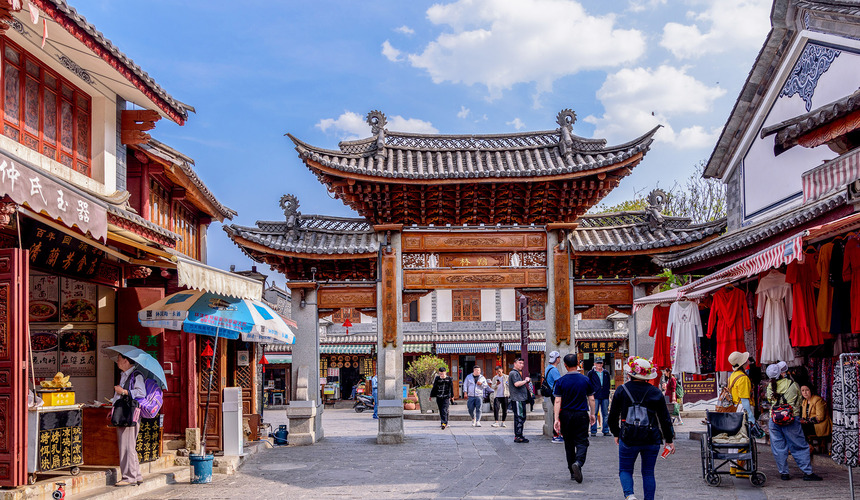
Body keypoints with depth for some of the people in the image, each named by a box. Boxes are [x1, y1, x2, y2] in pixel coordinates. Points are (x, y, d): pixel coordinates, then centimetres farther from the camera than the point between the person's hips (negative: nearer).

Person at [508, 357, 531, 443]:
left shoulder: (518, 373, 24)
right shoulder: (514, 373, -11)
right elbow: (516, 384, -25)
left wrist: (527, 381, 17)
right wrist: (525, 380, -13)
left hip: (521, 399, 11)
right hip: (517, 399, -11)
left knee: (522, 417, 14)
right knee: (519, 417, -11)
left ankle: (519, 435, 20)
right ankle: (517, 437, -11)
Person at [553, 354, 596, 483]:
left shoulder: (560, 381, -5)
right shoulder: (585, 380, -2)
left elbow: (557, 401, -10)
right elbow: (591, 398, 4)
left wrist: (556, 419, -10)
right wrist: (592, 414, 16)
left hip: (566, 415, 1)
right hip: (581, 414, -1)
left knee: (569, 443, 13)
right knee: (582, 442, 1)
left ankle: (573, 472, 19)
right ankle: (578, 462, -27)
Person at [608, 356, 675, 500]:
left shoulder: (621, 391, -4)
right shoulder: (656, 392, 1)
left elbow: (613, 416, 3)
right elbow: (665, 418, 4)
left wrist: (616, 434, 19)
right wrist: (669, 440, 13)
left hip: (628, 439, -2)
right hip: (652, 440, 2)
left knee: (625, 470, 10)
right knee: (648, 472, 13)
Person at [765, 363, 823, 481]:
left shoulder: (770, 387, 2)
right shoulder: (793, 385, -5)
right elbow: (799, 400, 8)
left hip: (774, 420, 3)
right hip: (791, 419, -2)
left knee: (778, 448, 9)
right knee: (800, 447, 5)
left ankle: (784, 473, 11)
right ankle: (807, 472, 7)